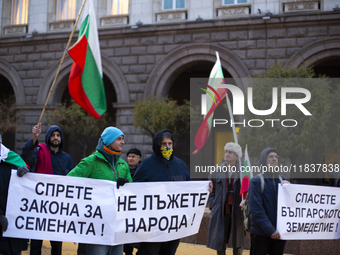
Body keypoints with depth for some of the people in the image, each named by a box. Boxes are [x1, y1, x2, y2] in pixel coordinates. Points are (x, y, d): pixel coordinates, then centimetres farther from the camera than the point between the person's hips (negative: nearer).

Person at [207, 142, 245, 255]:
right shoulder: (217, 171, 8)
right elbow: (211, 191, 11)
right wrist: (213, 205, -1)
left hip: (237, 213, -1)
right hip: (221, 213, 1)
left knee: (237, 245, 5)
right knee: (220, 242, 5)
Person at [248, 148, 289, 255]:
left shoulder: (283, 181, 12)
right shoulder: (256, 181, -3)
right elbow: (256, 209, -11)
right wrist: (270, 230, -18)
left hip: (279, 232, 4)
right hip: (261, 233, -4)